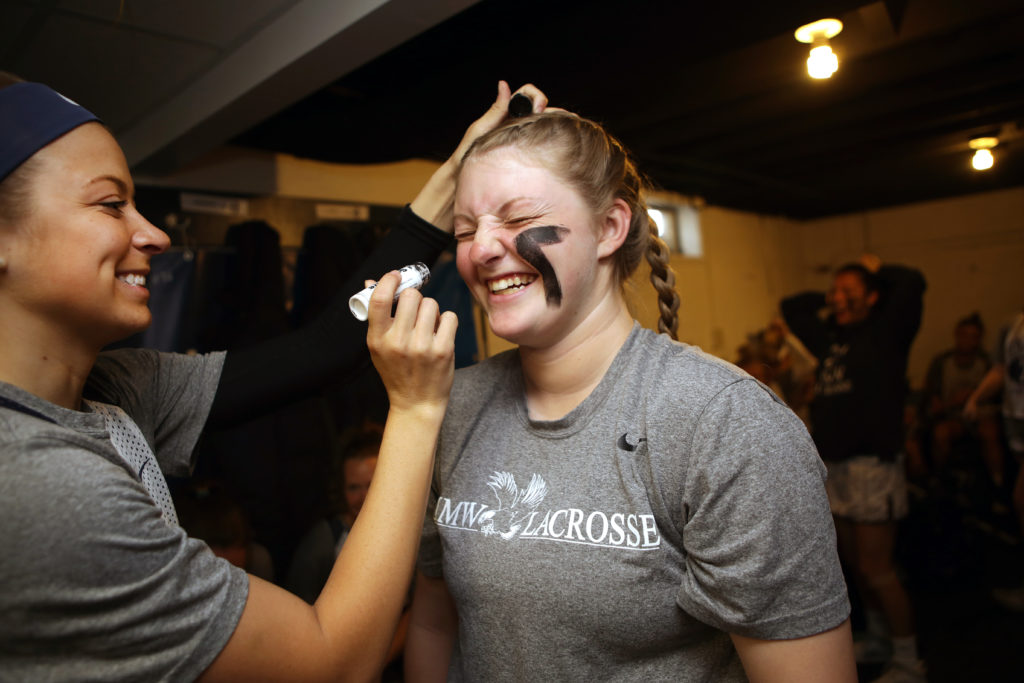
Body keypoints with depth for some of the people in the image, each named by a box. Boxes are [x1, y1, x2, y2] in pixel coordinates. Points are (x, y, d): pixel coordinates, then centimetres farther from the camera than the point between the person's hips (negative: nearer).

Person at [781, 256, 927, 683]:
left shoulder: (885, 332, -2)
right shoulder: (831, 338, 15)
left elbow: (912, 284, -18)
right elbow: (792, 307, 29)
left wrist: (878, 271, 0)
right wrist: (830, 299, 20)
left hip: (873, 464, -7)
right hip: (832, 467, 7)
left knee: (875, 569, -1)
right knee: (854, 564, 17)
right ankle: (878, 640, 36)